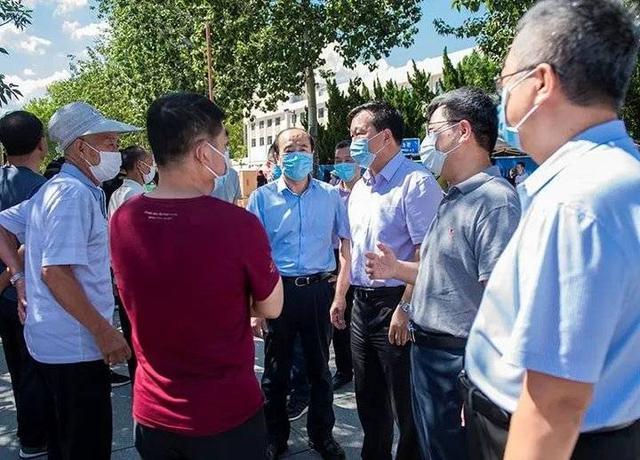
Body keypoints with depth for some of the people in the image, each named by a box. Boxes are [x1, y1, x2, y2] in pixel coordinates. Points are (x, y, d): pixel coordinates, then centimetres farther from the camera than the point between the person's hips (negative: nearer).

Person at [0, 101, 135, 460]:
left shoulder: (54, 188, 12)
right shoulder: (75, 194, -19)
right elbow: (55, 271, -26)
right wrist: (103, 330, -23)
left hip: (53, 340, 10)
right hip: (77, 346, -10)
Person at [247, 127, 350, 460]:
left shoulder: (330, 195, 2)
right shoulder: (262, 198, -2)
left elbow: (348, 244, 5)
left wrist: (341, 293, -3)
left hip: (318, 290, 1)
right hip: (278, 291, -1)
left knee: (319, 367, 15)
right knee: (276, 370, 12)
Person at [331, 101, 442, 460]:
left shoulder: (416, 182, -13)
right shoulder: (360, 188, 14)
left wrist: (405, 308, -23)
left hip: (395, 304, -8)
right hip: (362, 303, 9)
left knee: (405, 403, 5)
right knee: (368, 397, 20)